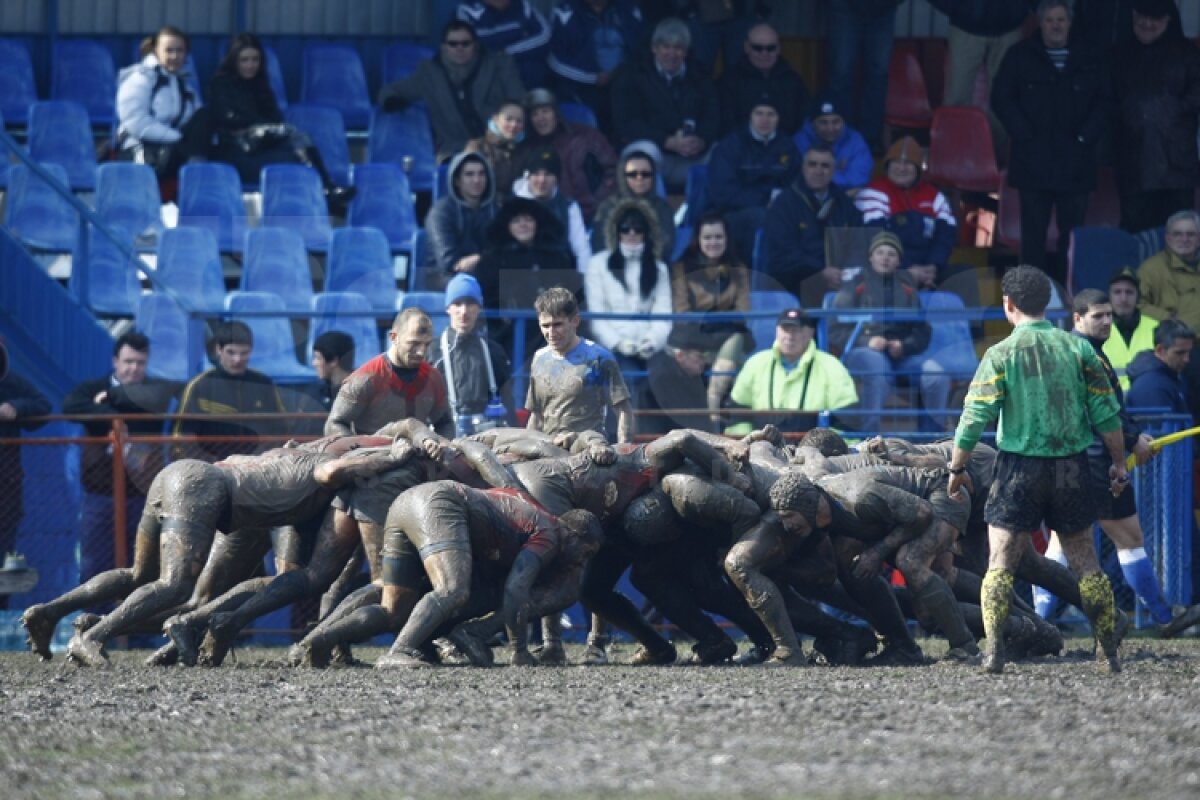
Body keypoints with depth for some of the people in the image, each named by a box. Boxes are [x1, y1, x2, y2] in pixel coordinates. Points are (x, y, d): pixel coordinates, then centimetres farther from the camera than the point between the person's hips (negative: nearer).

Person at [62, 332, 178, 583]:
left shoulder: (154, 389, 6)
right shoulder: (94, 390, 6)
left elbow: (160, 397, -19)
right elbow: (71, 406, -15)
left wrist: (113, 396, -13)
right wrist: (111, 418, -20)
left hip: (145, 495, 0)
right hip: (101, 494, 0)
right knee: (95, 570, 3)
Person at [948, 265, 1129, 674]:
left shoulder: (1001, 354, -6)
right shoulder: (1078, 348, 1)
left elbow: (975, 416, -8)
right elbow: (1106, 413, 1)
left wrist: (956, 467, 4)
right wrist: (1119, 464, 12)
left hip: (1019, 467, -2)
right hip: (1073, 467, 2)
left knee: (1000, 562, 3)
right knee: (1086, 563, 11)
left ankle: (994, 650, -9)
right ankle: (1109, 653, 11)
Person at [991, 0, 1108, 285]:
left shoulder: (1088, 61, 11)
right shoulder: (1020, 56, 6)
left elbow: (1102, 103, 10)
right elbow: (1001, 99, 3)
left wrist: (1085, 137, -3)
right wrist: (1024, 134, -6)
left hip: (1075, 162, 2)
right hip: (1033, 162, -2)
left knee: (1073, 232, 2)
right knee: (1033, 233, -3)